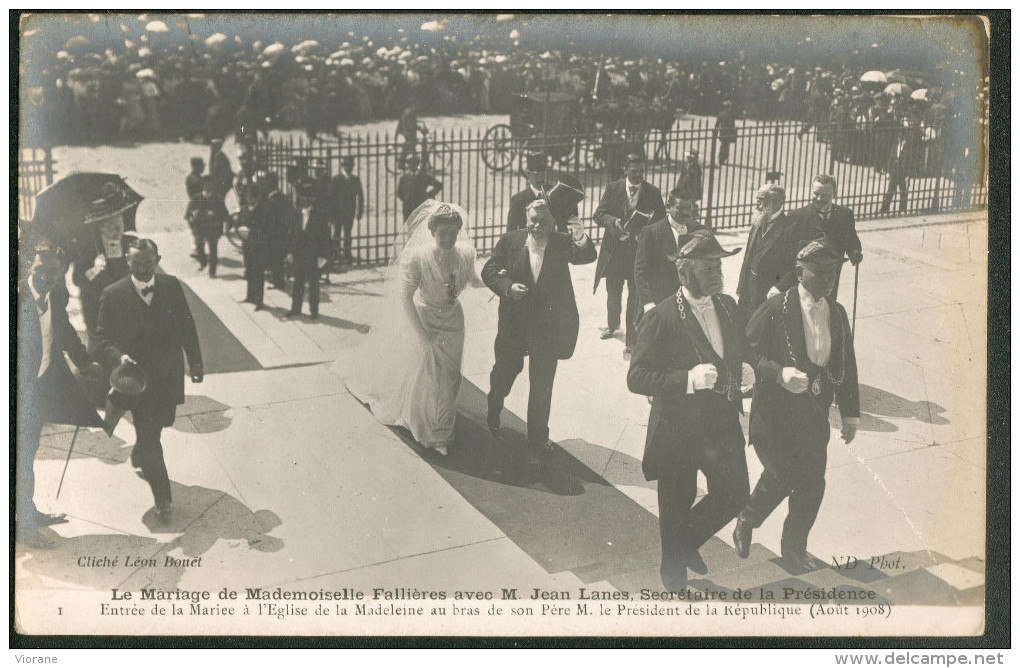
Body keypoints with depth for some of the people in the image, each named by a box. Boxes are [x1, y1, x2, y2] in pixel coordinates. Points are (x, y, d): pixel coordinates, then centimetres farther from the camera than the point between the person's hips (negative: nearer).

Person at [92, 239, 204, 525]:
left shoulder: (171, 286, -5)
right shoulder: (113, 295, -14)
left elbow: (187, 326, 4)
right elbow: (102, 339, -12)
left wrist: (195, 361, 7)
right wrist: (118, 357, -32)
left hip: (169, 374, 4)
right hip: (137, 376, -4)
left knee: (162, 421, 24)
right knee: (150, 437, -1)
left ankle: (139, 457, 58)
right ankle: (163, 500, 12)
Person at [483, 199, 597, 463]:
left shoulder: (562, 243, -5)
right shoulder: (510, 241, -3)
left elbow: (587, 257, -20)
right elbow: (489, 270, -2)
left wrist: (582, 240, -41)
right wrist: (507, 287, -20)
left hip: (548, 325, -1)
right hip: (514, 321, 1)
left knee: (542, 387, 5)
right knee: (505, 370, 19)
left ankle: (537, 441, 19)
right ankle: (494, 410, 53)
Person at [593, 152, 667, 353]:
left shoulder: (653, 193, -2)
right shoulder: (612, 188, -1)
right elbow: (599, 215, -2)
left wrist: (645, 229, -18)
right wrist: (613, 221, -22)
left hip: (640, 251, -2)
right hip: (615, 249, 2)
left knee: (635, 296, 0)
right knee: (613, 293, 17)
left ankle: (631, 338, 9)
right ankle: (612, 325, 44)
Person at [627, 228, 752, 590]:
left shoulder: (728, 306, 1)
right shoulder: (662, 318, -19)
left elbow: (740, 352, 18)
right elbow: (637, 377, -22)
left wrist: (745, 370, -5)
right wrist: (688, 380, -33)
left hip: (723, 424, 5)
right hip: (678, 429, -5)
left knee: (735, 495, 10)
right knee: (676, 506, 13)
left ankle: (689, 541, 40)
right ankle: (673, 568, 43)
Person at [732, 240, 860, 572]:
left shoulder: (837, 314, 6)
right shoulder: (777, 308, -12)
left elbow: (846, 366, 14)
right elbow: (747, 352, -12)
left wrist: (850, 413, 13)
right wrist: (780, 374, -26)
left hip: (814, 416, 5)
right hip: (775, 412, -5)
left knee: (812, 483, 7)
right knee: (782, 475, -8)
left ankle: (795, 546, 29)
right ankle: (746, 522, 22)